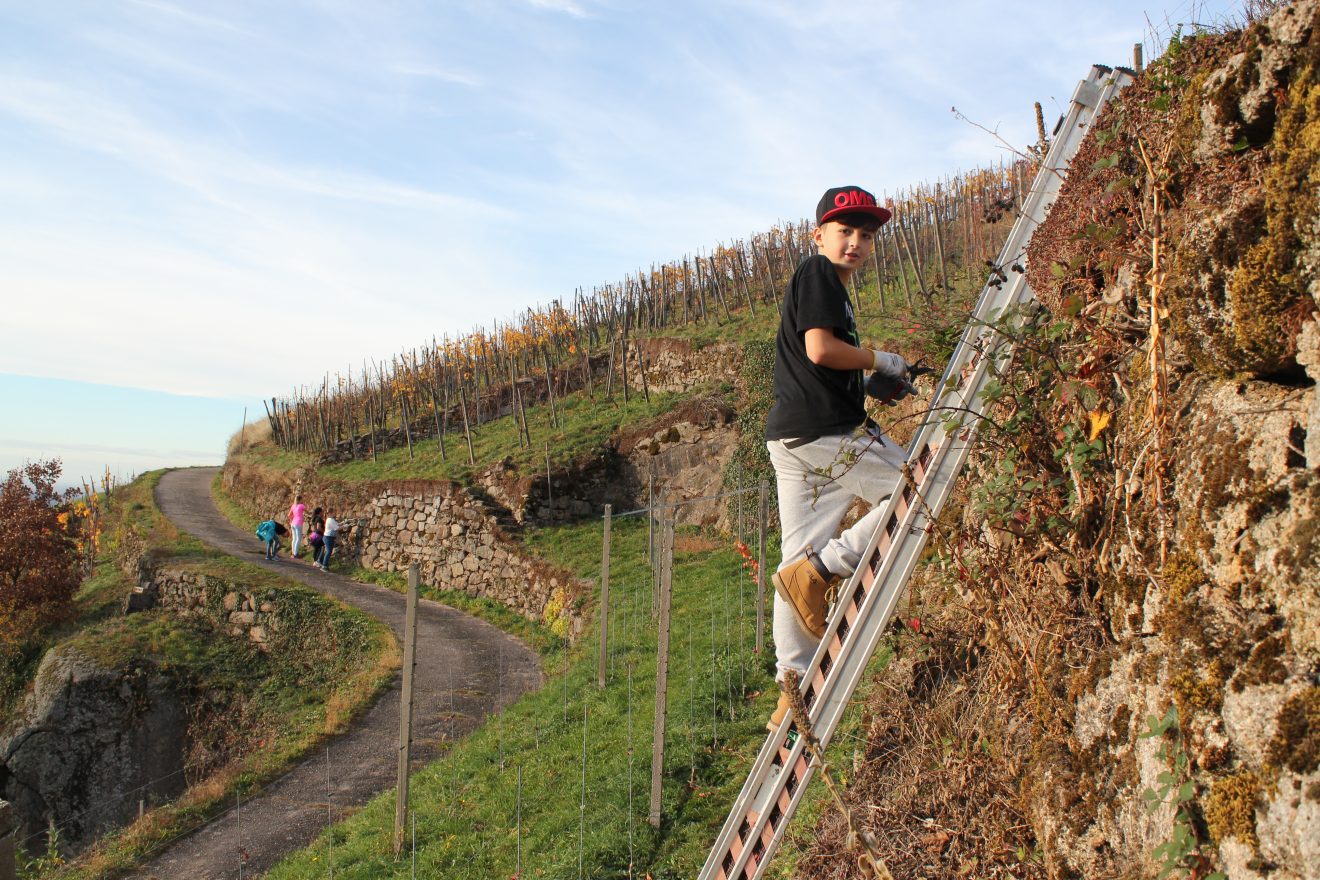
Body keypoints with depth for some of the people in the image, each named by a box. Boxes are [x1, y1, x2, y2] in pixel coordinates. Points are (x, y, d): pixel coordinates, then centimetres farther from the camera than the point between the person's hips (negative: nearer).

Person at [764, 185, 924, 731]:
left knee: (800, 560, 7)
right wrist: (879, 360, -2)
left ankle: (792, 685, 11)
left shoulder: (826, 286, 27)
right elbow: (820, 349, -17)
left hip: (791, 438, 10)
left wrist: (875, 386, 13)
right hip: (825, 432, -10)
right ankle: (822, 568, -8)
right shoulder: (818, 273, -3)